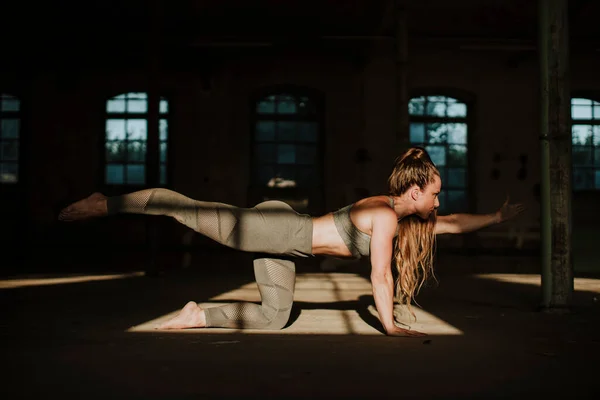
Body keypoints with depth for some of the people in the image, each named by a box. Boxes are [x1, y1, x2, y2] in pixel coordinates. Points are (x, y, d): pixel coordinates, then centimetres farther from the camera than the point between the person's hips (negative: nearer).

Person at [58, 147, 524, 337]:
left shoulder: (406, 217, 11)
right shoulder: (386, 217, -16)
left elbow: (452, 223, 23)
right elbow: (380, 278, -15)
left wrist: (496, 217, 22)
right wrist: (390, 327, -7)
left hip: (283, 241, 9)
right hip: (276, 230, -9)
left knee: (275, 316, 12)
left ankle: (197, 316, 17)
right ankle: (107, 203, 2)